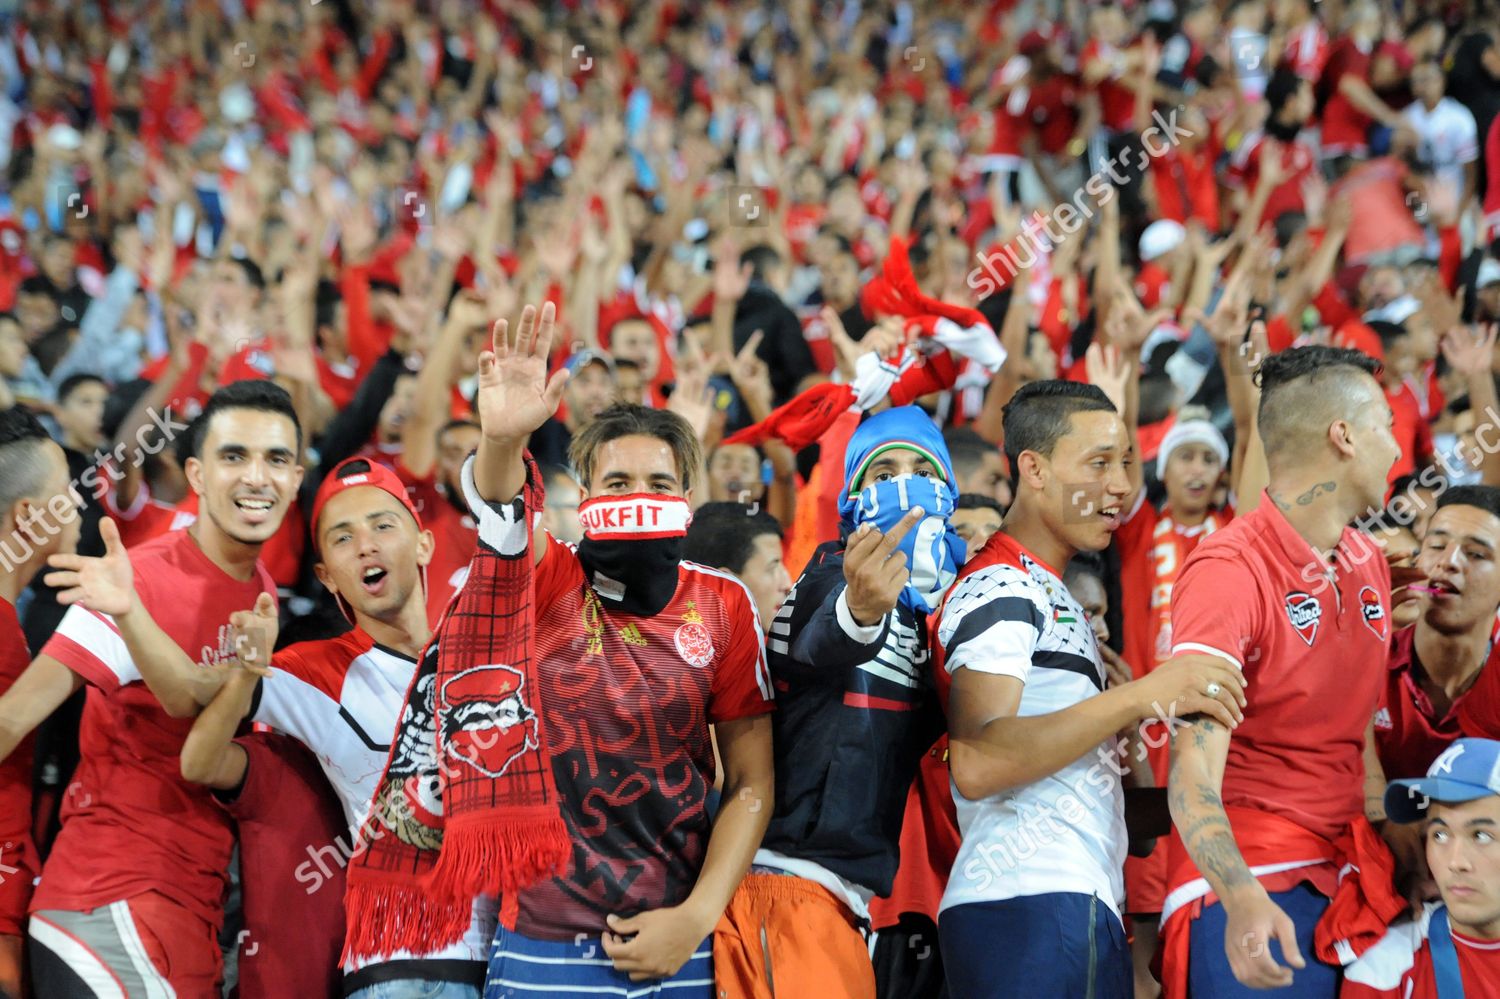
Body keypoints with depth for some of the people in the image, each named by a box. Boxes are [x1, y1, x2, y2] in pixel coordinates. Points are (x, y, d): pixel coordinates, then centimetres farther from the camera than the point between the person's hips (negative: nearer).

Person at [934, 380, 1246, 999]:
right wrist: (1139, 700, -22)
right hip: (1031, 903, -10)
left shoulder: (1044, 593, 26)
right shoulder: (1000, 587, -7)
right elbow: (976, 763, -21)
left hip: (1076, 904, 10)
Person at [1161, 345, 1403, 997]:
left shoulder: (1370, 563, 9)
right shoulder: (1229, 569, -16)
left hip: (1349, 885, 7)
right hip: (1249, 895, -7)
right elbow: (1193, 776, -24)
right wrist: (1240, 899, -38)